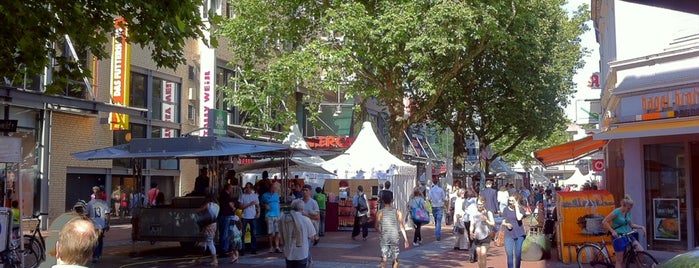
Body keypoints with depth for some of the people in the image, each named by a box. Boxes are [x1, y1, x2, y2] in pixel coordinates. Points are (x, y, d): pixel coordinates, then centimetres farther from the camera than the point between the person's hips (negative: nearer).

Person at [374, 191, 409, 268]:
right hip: (395, 237, 1)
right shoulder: (397, 212, -1)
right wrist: (406, 239, 0)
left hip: (384, 238, -1)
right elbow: (402, 226, -3)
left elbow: (376, 226, -4)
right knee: (395, 259, 13)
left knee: (384, 258, 2)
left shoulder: (380, 212, -4)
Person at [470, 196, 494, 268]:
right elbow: (472, 225, 1)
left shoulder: (488, 213, -3)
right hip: (477, 237, 3)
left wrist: (486, 220, -22)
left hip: (485, 237, -3)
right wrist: (471, 232, -19)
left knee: (483, 254, -12)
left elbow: (493, 224, -4)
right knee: (479, 256, 8)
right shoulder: (474, 214, 3)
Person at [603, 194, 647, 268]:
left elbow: (631, 224, 16)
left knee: (641, 251, -9)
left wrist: (641, 227, 1)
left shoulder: (628, 212, 6)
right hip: (618, 236, -6)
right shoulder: (616, 212, -15)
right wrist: (612, 231, -21)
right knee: (619, 260, -2)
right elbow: (604, 222, -16)